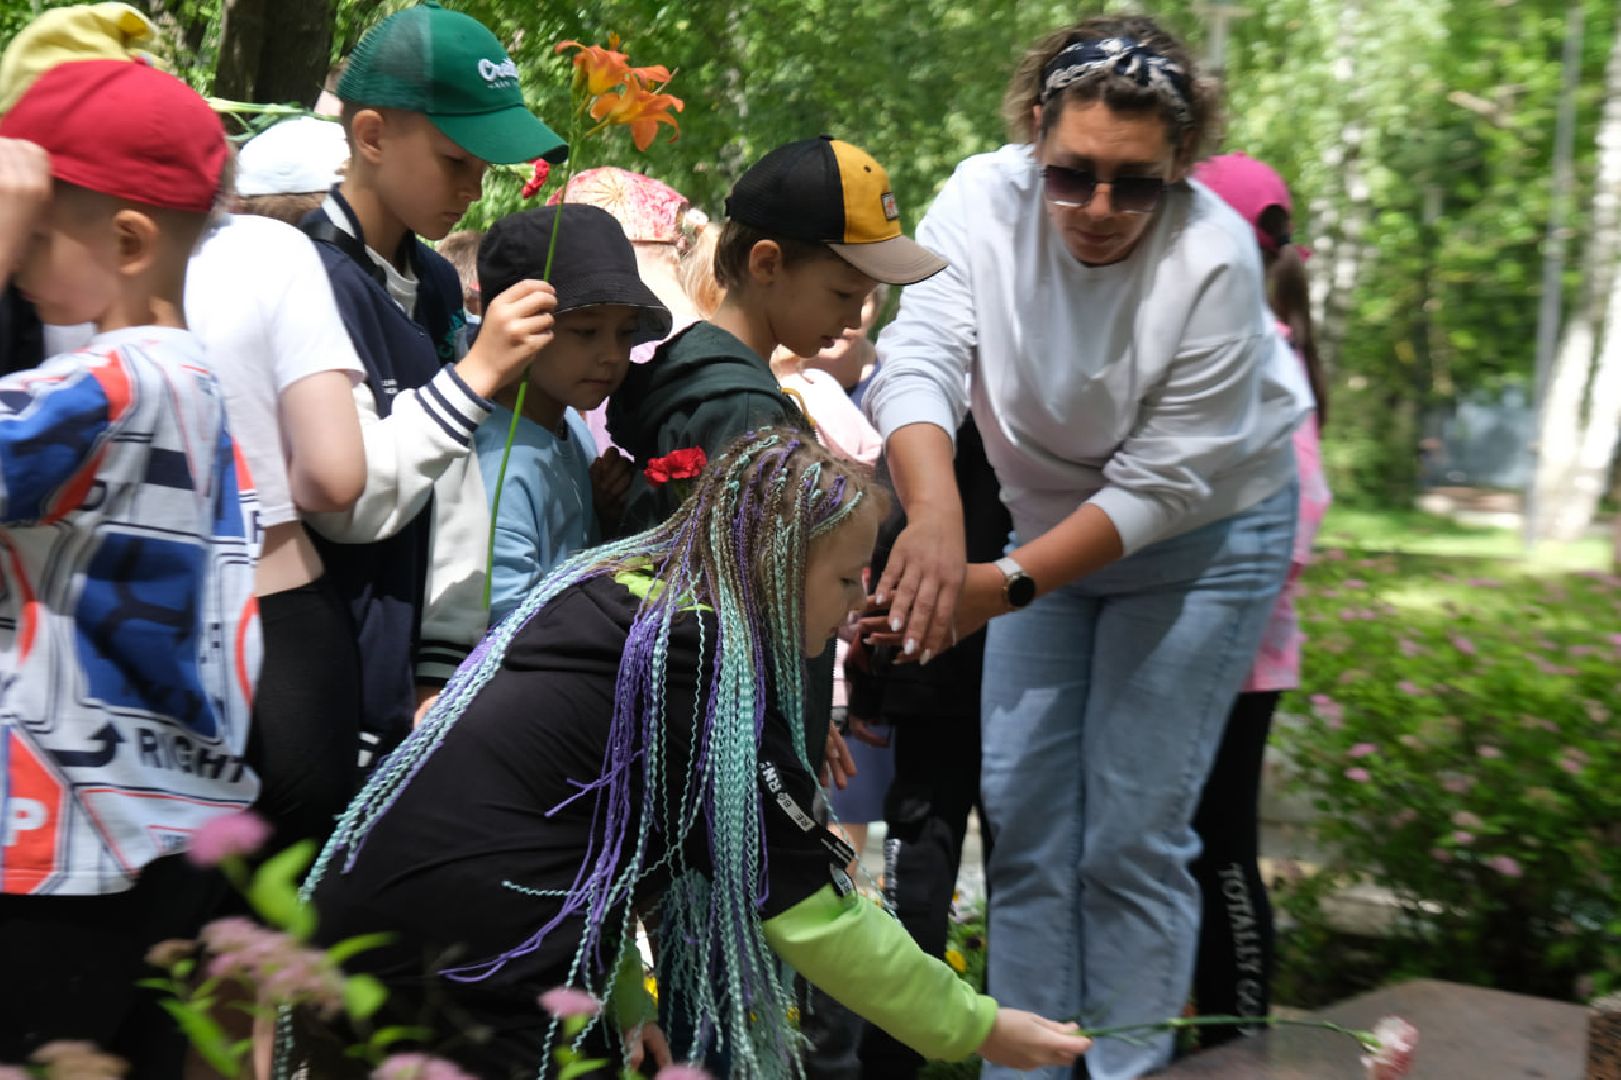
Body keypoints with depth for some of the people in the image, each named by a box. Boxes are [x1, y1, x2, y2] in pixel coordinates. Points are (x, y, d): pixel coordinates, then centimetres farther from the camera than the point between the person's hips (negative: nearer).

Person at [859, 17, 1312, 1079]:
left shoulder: (1212, 259, -27)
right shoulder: (985, 202, -20)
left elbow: (1165, 484, -24)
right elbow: (918, 357, -33)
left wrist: (1008, 586, -33)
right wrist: (936, 514, -52)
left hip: (1201, 540, -4)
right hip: (1053, 520, 4)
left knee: (1131, 835, -5)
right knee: (1022, 817, 5)